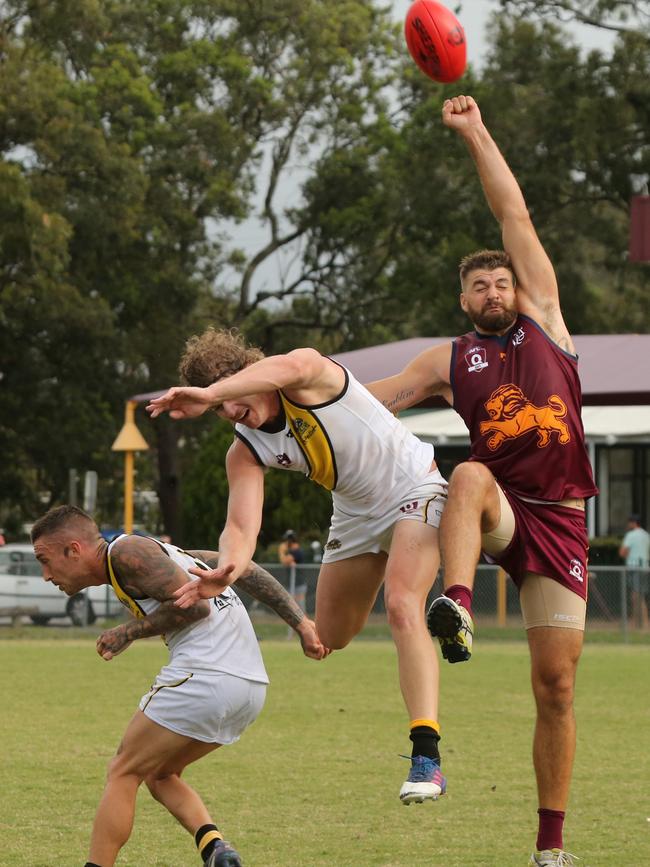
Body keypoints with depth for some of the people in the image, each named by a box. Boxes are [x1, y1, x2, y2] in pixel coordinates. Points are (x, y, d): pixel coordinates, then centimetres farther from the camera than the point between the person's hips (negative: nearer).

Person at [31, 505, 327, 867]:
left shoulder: (125, 551, -3)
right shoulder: (156, 552, 24)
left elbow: (194, 603, -13)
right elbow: (244, 568, 20)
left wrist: (130, 632, -1)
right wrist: (301, 623, 13)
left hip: (205, 675, -9)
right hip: (252, 686, 9)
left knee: (123, 773, 4)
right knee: (160, 775, 21)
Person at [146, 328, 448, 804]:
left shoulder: (308, 371, -25)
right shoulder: (245, 453, -9)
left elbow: (286, 368, -52)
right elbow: (241, 524, -20)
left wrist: (210, 391, -67)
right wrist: (229, 567, -45)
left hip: (414, 489, -8)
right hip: (356, 512, 8)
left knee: (402, 606, -28)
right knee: (331, 636, 14)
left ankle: (427, 757, -34)